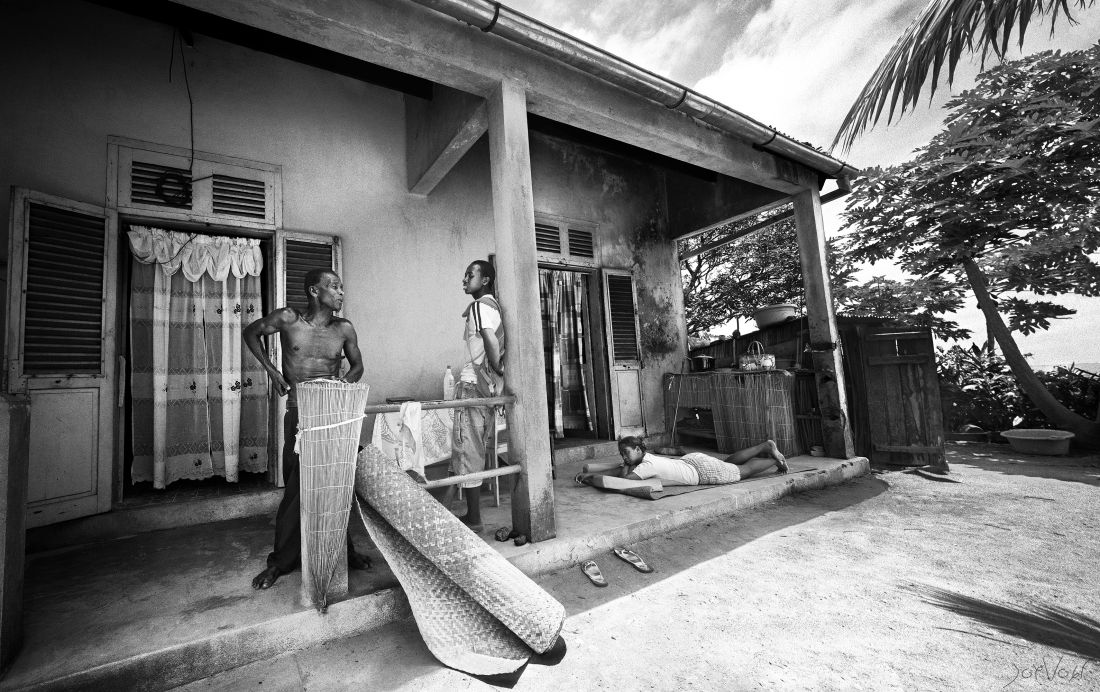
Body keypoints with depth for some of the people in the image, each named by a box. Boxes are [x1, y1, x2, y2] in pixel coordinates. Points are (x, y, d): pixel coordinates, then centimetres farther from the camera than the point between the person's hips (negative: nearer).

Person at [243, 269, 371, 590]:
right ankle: (282, 560, 22)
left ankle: (343, 550, 24)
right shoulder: (288, 319, -4)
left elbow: (357, 366, 14)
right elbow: (251, 332, 13)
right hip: (299, 415, -1)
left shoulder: (344, 329, 1)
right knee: (296, 488, 3)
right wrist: (271, 369, 4)